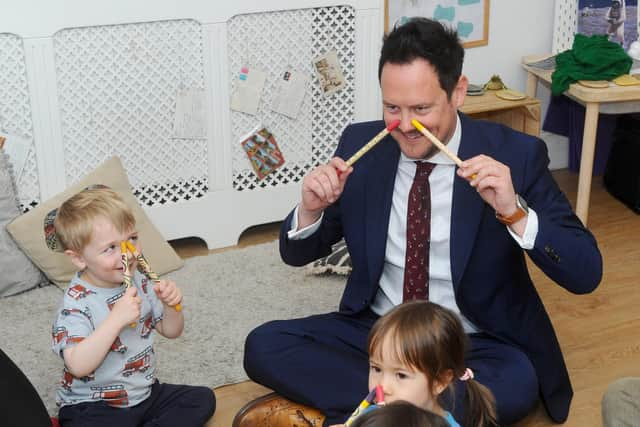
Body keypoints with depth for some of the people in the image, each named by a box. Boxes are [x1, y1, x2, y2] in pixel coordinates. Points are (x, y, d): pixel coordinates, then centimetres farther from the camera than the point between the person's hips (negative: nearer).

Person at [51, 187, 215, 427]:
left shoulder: (139, 282, 2)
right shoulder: (76, 303, -18)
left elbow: (171, 331, 12)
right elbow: (78, 366, -30)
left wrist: (170, 304, -9)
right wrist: (116, 319, -35)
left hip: (145, 393, 7)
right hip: (93, 407, -6)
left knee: (203, 398, -2)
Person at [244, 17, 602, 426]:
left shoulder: (515, 155, -12)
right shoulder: (361, 145, -3)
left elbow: (586, 274, -15)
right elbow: (297, 255, 5)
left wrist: (514, 211, -31)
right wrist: (312, 208, -18)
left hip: (473, 344, -3)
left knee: (515, 384, -35)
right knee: (263, 346, -17)